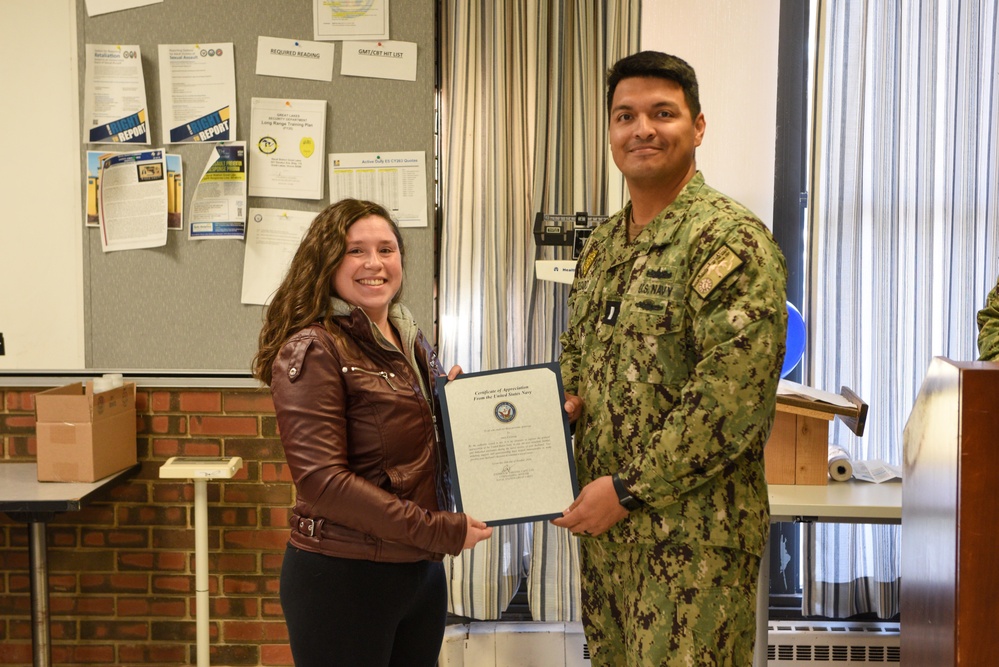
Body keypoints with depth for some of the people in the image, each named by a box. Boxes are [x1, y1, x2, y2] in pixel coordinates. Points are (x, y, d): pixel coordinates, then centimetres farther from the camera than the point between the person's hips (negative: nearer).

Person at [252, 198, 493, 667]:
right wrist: (439, 532, -20)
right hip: (343, 576, -7)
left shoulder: (410, 342, 10)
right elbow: (322, 481, -20)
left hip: (423, 571, 7)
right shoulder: (312, 350, -13)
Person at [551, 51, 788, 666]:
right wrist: (562, 402, 1)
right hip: (604, 522, 8)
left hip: (692, 533, -7)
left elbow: (732, 400, -22)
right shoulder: (603, 243, 11)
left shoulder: (731, 241, -14)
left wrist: (629, 489, -18)